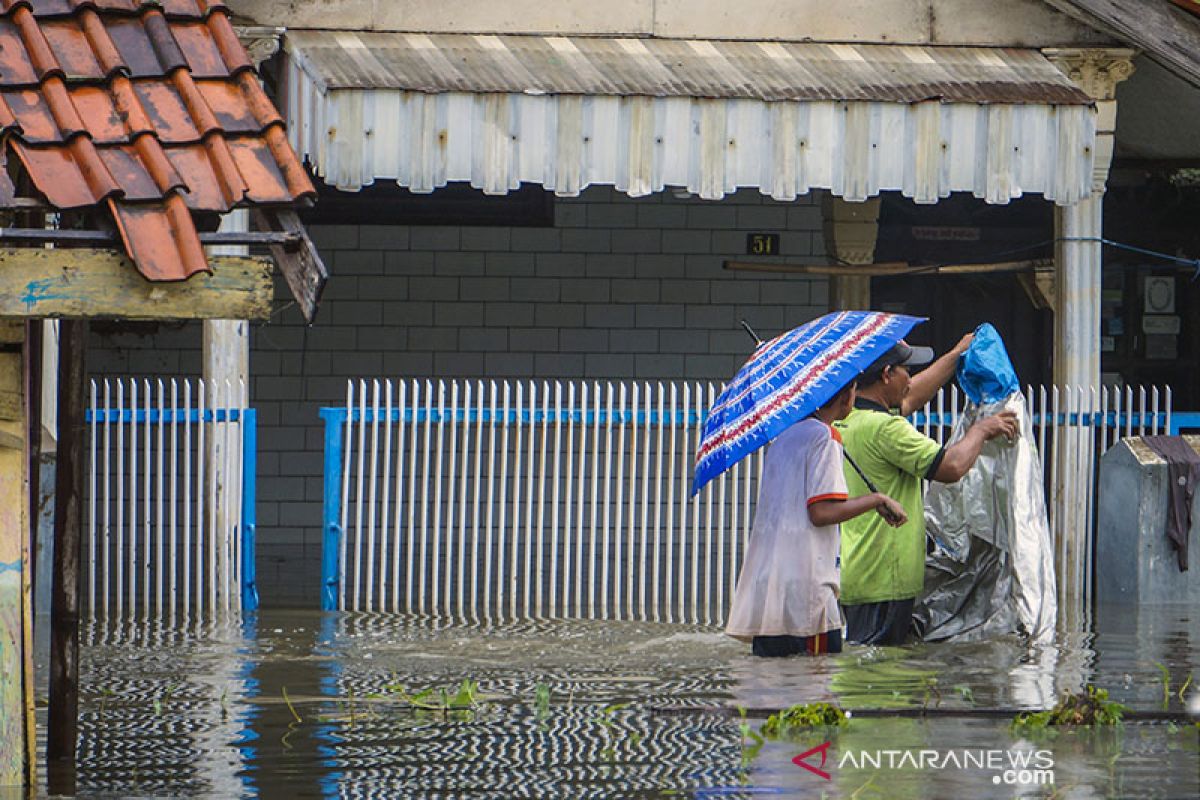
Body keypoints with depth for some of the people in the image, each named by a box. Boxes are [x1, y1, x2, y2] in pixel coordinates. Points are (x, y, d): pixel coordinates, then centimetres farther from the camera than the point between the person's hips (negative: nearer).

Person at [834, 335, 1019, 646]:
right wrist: (980, 430, 0)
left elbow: (909, 398, 32)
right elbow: (951, 466, -19)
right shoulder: (883, 427, -17)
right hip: (881, 582, -10)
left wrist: (957, 354, 40)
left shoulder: (845, 420, 14)